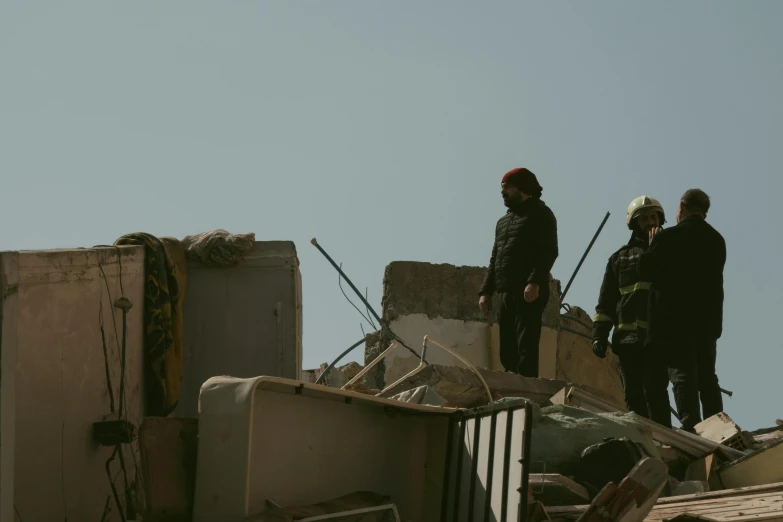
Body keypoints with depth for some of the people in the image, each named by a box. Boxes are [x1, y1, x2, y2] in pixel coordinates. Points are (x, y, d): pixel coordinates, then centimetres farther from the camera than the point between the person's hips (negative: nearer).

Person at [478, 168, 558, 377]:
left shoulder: (540, 214, 1)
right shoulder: (503, 221, 26)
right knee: (508, 351, 6)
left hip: (530, 294, -9)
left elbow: (548, 252, -12)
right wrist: (486, 291, 15)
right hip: (506, 293, 9)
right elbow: (495, 259, 27)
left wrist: (535, 282, -25)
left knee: (526, 349, -15)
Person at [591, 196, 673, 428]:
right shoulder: (620, 259, 18)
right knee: (633, 394, 2)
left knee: (654, 391, -13)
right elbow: (606, 302, 16)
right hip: (628, 336, 3)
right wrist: (599, 334, 4)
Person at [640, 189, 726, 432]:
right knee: (707, 377, 11)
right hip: (707, 318, 5)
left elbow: (646, 270, -8)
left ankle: (691, 428, -15)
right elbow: (711, 277, 13)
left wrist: (652, 245, 8)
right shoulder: (717, 240, 8)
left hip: (675, 318, -5)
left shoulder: (668, 237, -10)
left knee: (682, 374, -6)